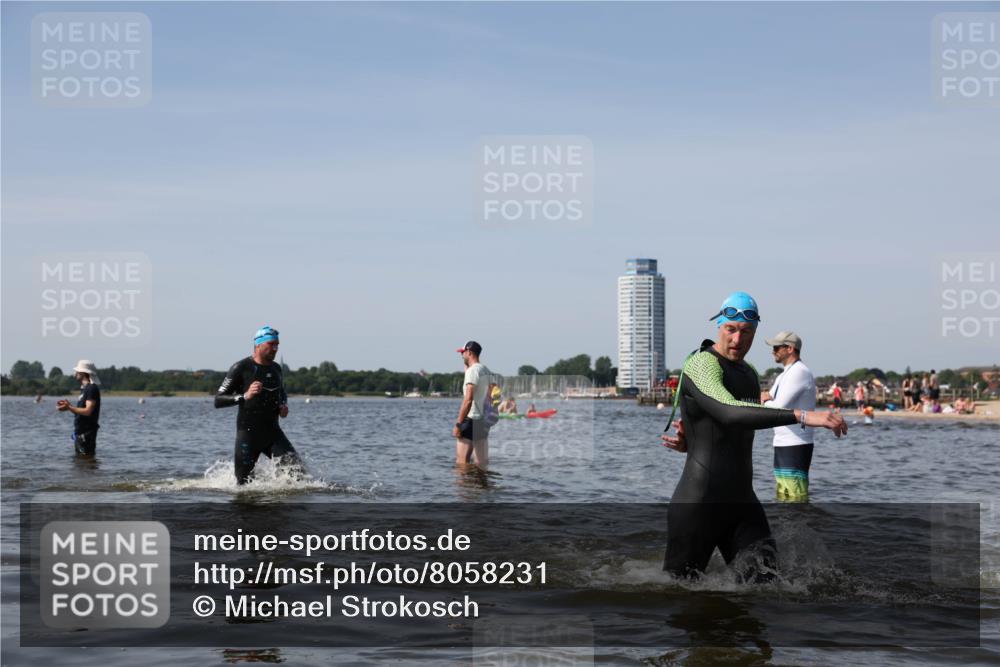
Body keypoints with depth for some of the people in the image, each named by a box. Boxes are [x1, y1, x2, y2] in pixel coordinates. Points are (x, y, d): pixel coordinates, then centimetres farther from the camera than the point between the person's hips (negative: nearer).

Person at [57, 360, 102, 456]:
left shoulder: (92, 389, -14)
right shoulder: (84, 389, 18)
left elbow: (88, 411, -22)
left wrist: (69, 408, -25)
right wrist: (68, 405, 9)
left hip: (87, 433, -10)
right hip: (79, 432, 10)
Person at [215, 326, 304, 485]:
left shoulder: (276, 369, 9)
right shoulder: (241, 368, -9)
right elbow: (218, 400, -12)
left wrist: (283, 405, 6)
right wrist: (244, 396, -27)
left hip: (273, 432, 5)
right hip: (248, 434, -5)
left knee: (298, 471, -14)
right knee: (245, 485, 1)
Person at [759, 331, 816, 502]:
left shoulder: (800, 372, -13)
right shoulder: (783, 376, 18)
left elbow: (778, 408, -21)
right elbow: (767, 407, 18)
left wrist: (764, 400, 0)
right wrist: (766, 398, -5)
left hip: (795, 446, -10)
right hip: (783, 444, 10)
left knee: (795, 498, -14)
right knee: (783, 496, 15)